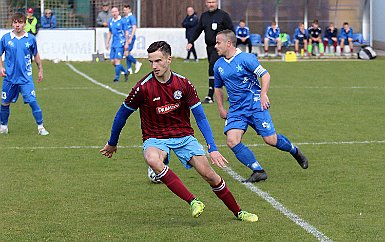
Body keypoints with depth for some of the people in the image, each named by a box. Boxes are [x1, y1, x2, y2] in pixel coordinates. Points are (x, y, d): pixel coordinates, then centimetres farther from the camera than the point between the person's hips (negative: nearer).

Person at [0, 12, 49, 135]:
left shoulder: (30, 38, 0)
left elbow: (36, 55, 14)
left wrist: (40, 70, 16)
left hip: (26, 78, -1)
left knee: (32, 101, -11)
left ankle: (40, 127, -3)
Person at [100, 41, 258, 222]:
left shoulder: (183, 84, -8)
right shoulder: (143, 88, -15)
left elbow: (200, 117, -4)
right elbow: (122, 114, 1)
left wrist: (212, 148, -13)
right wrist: (112, 143, 10)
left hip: (184, 136, 2)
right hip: (155, 138, -2)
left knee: (209, 174, -8)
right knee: (152, 159, -37)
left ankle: (238, 212, 16)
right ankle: (193, 202, -36)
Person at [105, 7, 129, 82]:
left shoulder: (122, 21, -6)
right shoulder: (110, 22, 12)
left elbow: (126, 32, -5)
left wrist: (126, 43, -10)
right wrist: (107, 43, 17)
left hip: (120, 43, -7)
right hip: (113, 44, 7)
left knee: (117, 60, -12)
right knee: (113, 61, 4)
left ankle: (117, 77, -4)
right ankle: (126, 72, 22)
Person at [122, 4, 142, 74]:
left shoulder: (132, 17, -9)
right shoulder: (125, 18, 16)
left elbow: (134, 28, -16)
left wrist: (130, 38, -21)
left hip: (130, 38, -8)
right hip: (126, 38, 8)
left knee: (127, 53, -14)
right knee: (127, 53, 6)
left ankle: (137, 63, 0)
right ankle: (129, 69, 9)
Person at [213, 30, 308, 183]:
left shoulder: (246, 58, -9)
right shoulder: (218, 65, 9)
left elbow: (265, 75, -10)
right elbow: (218, 88, 24)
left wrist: (263, 94, -22)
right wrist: (221, 109, 16)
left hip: (255, 104, -5)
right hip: (236, 109, 5)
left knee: (271, 140, -6)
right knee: (232, 140, -17)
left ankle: (295, 151, 27)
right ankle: (258, 171, -11)